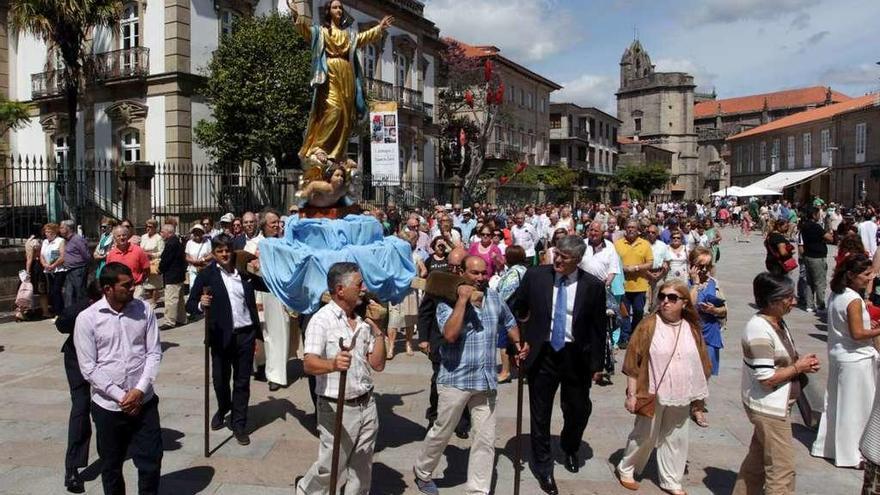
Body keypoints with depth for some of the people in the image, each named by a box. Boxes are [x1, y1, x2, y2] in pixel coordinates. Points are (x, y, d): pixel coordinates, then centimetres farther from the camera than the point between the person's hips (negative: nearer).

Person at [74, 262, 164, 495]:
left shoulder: (144, 310, -3)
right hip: (108, 405, -1)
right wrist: (120, 396, -12)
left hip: (144, 402, 1)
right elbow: (88, 367, -9)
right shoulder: (87, 318, -9)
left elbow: (154, 353, -1)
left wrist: (139, 390, -11)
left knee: (151, 461, 5)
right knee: (111, 465, 15)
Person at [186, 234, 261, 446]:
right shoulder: (206, 275, -4)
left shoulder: (243, 270, 4)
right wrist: (201, 304, -26)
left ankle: (239, 424, 19)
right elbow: (190, 305, -10)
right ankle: (223, 409, 44)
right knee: (220, 379, 14)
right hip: (222, 336, -1)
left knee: (242, 381, 8)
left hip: (246, 334, 2)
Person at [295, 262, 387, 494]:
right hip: (337, 408, -5)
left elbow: (378, 364, 6)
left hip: (367, 405, 6)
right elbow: (309, 364, -24)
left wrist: (378, 330, -4)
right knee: (329, 468, 6)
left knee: (362, 471, 13)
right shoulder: (322, 320, -12)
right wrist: (332, 364, -44)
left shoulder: (364, 320, 7)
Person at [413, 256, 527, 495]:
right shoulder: (448, 301, -11)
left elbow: (509, 323, 21)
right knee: (442, 432, 12)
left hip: (486, 380, 5)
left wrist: (518, 342, 3)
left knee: (486, 439, 8)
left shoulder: (494, 297, 4)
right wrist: (462, 300, -25)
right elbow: (450, 334, -28)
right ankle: (422, 472, 37)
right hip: (456, 379, -4)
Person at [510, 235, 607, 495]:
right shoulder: (535, 275, -7)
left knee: (578, 410, 16)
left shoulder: (593, 286, -8)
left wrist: (598, 363, 0)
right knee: (540, 414, 9)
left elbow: (599, 327, -1)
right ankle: (543, 467, 28)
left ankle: (570, 449, 48)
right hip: (542, 353, 0)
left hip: (576, 356, 0)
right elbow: (516, 309, 0)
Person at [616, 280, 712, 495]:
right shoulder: (649, 325, -12)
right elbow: (633, 361, -10)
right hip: (653, 394, -4)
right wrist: (632, 394, -11)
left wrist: (698, 394, 11)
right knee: (644, 436, 9)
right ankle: (626, 469, 31)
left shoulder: (692, 328, 1)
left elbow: (701, 363, 11)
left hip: (681, 397, 4)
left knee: (676, 439, 15)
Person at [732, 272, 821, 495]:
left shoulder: (778, 322, 6)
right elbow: (766, 378, -25)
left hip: (775, 406, 9)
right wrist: (798, 368, -14)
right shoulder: (759, 330, -24)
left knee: (757, 459, 21)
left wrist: (802, 362, 1)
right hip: (769, 409, -9)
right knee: (782, 468, 0)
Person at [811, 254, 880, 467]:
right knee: (856, 407, 4)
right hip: (856, 360, -9)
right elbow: (857, 334, -22)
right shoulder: (854, 300, -22)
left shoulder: (835, 295, 4)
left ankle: (827, 445, 28)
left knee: (835, 402, 18)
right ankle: (851, 454, 15)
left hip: (837, 355, 9)